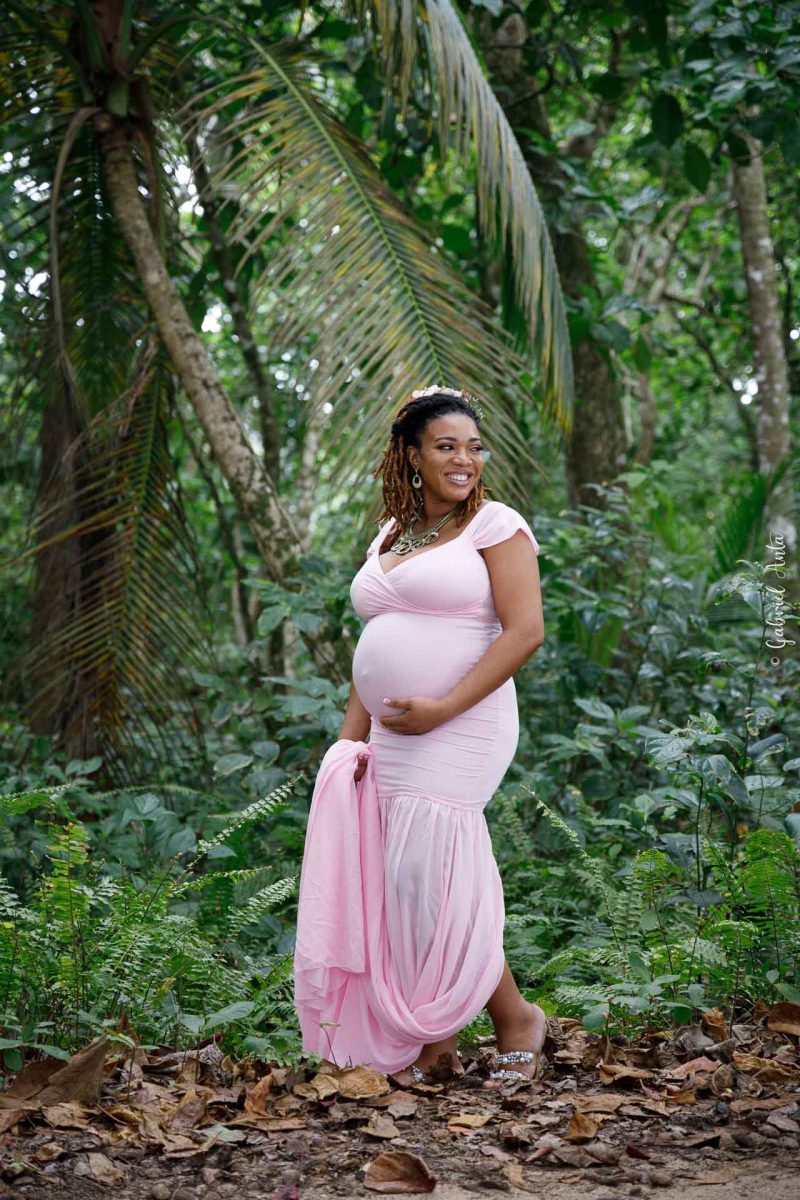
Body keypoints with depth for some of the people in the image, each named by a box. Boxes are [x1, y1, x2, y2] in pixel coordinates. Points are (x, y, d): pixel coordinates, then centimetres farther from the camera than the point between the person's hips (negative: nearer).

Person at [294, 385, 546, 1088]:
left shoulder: (495, 525, -2)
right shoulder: (390, 535, 18)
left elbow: (526, 632, -12)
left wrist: (443, 707, -17)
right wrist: (352, 738, 12)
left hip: (460, 732, -7)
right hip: (393, 736, 7)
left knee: (428, 877, -13)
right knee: (405, 884, 4)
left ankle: (515, 1019, 2)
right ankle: (434, 1041, 12)